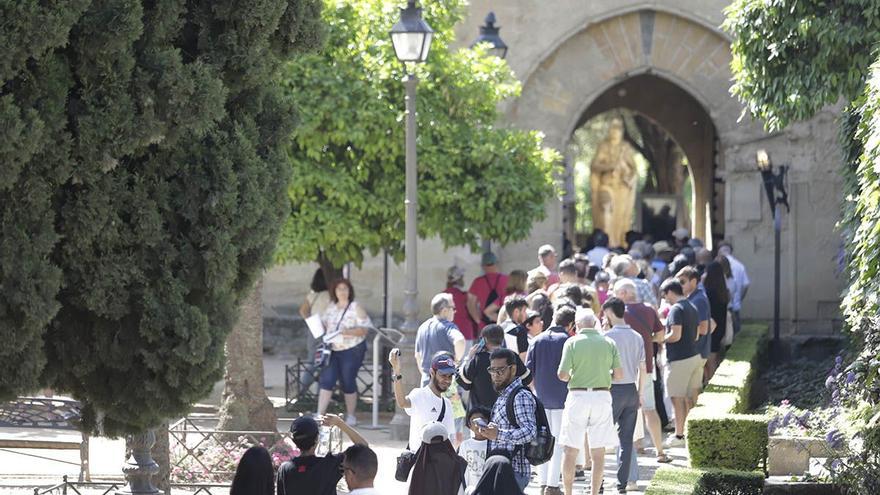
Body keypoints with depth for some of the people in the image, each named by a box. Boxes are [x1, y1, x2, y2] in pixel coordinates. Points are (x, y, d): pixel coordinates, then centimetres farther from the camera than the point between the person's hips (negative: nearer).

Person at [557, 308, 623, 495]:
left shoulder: (572, 343, -4)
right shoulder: (609, 343, 3)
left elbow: (562, 374, -10)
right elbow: (619, 374, 1)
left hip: (578, 395, -2)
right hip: (602, 396, 2)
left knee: (570, 450, 6)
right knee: (598, 451, 5)